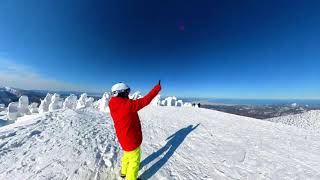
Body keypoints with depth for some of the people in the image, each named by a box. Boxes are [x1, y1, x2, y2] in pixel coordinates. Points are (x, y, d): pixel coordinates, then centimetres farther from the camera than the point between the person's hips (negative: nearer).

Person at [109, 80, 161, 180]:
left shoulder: (113, 106, -5)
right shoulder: (128, 104, -31)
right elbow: (145, 100, -27)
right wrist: (157, 87, -17)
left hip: (123, 138, 9)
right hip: (131, 139, -8)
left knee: (127, 155, 34)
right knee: (134, 160, 18)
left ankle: (124, 172, 58)